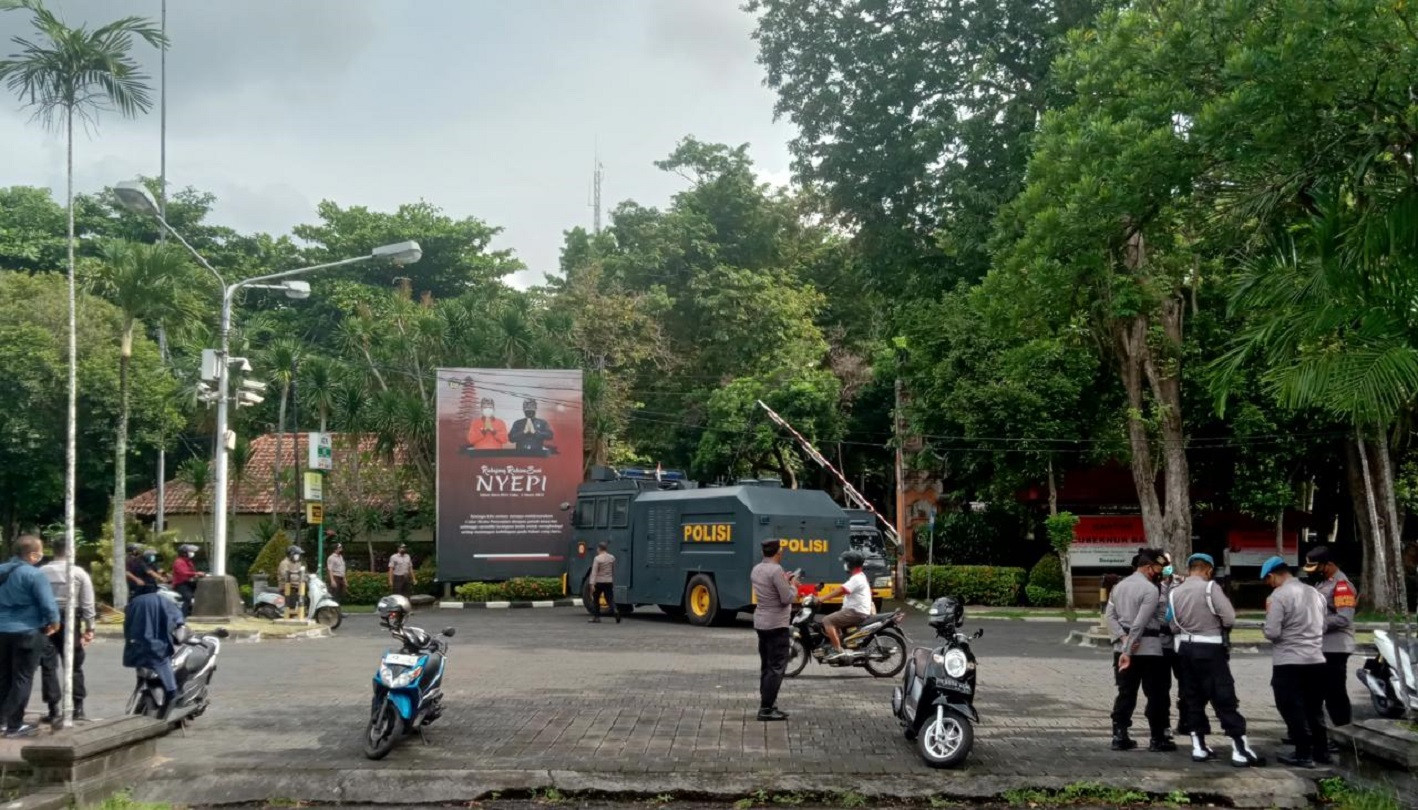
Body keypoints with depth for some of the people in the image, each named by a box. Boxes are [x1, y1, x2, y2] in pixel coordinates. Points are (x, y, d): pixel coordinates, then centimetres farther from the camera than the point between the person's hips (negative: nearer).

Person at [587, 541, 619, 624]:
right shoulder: (612, 558, 6)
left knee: (595, 600, 12)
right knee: (610, 599, 3)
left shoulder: (597, 558, -11)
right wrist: (613, 581, 26)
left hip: (599, 582, -4)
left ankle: (596, 617, 15)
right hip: (609, 582, 4)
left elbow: (594, 572, -16)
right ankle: (615, 611, -24)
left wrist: (592, 584, -20)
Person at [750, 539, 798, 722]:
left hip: (761, 623, 9)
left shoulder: (756, 570, 8)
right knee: (776, 668, -5)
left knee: (766, 666, 14)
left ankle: (768, 705, 18)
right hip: (776, 625, -9)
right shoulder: (776, 571, -19)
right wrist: (793, 586, -2)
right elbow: (787, 599, -19)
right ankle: (766, 709, -7)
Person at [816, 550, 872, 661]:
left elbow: (840, 590, -25)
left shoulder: (856, 579, -17)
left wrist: (820, 599, -26)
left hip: (856, 613, -11)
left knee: (827, 621, -17)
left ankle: (838, 650, -23)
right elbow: (843, 590, 23)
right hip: (858, 611, 11)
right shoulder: (860, 577, 18)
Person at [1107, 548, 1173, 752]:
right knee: (1156, 695, 3)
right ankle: (1158, 739, 7)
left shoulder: (1120, 586, 10)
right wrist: (1128, 652, -19)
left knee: (1126, 693, 10)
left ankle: (1119, 736, 8)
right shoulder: (1150, 590, -14)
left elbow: (1109, 614, 5)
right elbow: (1140, 623, -19)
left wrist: (1123, 638, -6)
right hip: (1148, 649, -7)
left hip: (1123, 648, 7)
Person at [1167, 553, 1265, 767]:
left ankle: (1199, 747, 15)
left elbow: (1174, 626, 5)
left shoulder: (1174, 593, 5)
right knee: (1225, 699, -3)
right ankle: (1240, 749, -4)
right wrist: (1218, 628, 6)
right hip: (1210, 649, -6)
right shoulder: (1210, 588, -11)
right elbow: (1230, 618, -14)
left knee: (1193, 699, 12)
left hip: (1185, 649, 6)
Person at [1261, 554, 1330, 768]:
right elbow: (1324, 626, 18)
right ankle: (1321, 751, 21)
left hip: (1289, 662, -7)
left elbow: (1272, 632, -16)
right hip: (1317, 660, 7)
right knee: (1314, 709, 16)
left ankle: (1304, 754, 2)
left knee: (1293, 710, 2)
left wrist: (1265, 626, 4)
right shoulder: (1314, 592, 9)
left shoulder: (1279, 595, -12)